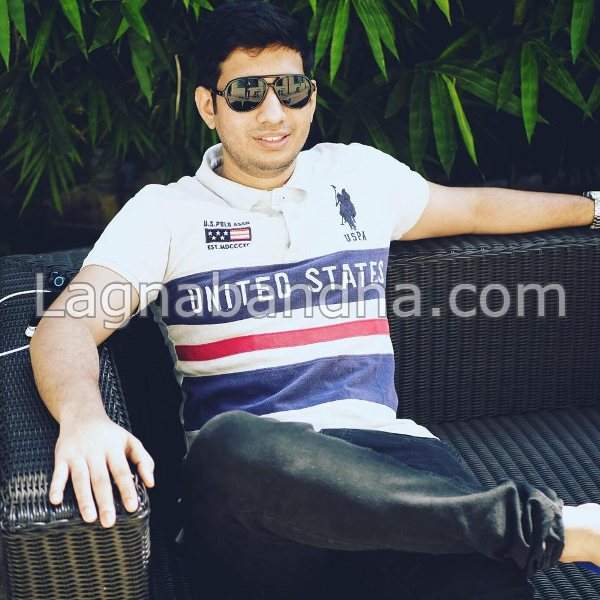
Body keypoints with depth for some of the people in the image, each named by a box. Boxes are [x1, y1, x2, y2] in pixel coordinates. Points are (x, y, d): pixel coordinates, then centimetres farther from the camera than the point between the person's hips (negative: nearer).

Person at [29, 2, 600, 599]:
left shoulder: (359, 174, 21)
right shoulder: (164, 212, 10)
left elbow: (479, 206, 38)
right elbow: (67, 325, -4)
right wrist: (83, 417, -27)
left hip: (379, 448, 0)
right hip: (239, 477, 1)